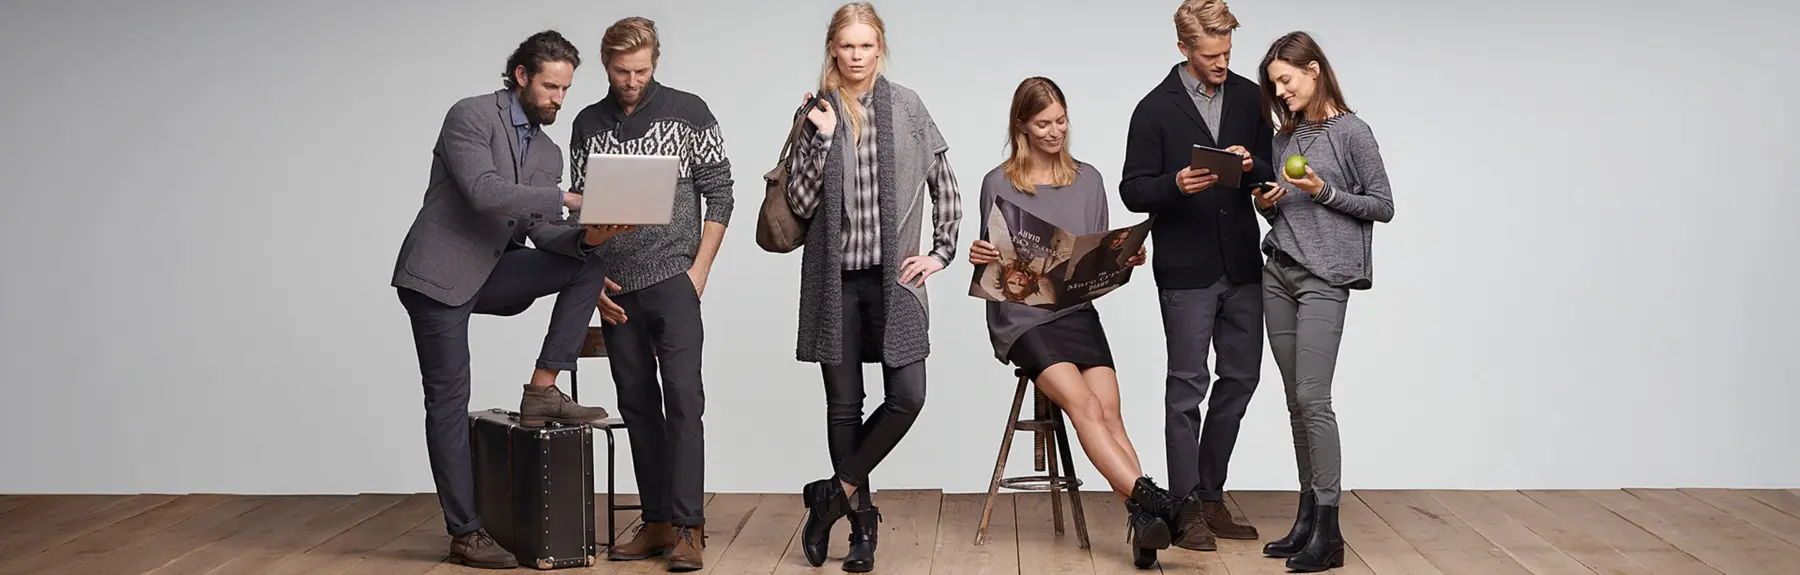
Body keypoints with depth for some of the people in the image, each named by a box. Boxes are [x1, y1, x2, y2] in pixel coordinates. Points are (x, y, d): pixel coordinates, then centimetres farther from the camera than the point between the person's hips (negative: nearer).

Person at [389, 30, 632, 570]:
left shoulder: (548, 152, 11)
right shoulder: (471, 116, -10)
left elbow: (540, 231, 4)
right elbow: (483, 192, -25)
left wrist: (586, 236, -16)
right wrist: (566, 198, -26)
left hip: (490, 275, 7)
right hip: (438, 274, -6)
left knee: (588, 263, -11)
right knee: (449, 399, -4)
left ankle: (542, 389, -8)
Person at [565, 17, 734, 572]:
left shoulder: (688, 112, -1)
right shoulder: (587, 124, 9)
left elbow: (719, 193, -1)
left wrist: (699, 269, -7)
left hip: (673, 281, -4)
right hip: (617, 291, 4)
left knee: (682, 397, -10)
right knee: (637, 404, 7)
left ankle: (688, 528, -9)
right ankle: (657, 522, 14)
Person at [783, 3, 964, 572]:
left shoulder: (908, 107, 3)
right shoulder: (814, 113, 3)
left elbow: (945, 187, 11)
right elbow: (799, 204, -3)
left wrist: (941, 251, 4)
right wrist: (821, 139, -12)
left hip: (893, 276, 0)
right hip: (834, 278, 0)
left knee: (907, 396, -10)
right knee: (843, 405, 5)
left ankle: (835, 493, 8)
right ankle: (861, 519, 17)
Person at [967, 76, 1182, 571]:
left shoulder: (1088, 180, 12)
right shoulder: (999, 184, 4)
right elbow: (992, 268, 6)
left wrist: (1125, 260, -8)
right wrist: (979, 259, -17)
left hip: (1078, 311, 3)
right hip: (1021, 317, -3)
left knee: (1109, 412, -19)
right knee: (1085, 406, -25)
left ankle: (1142, 526, -31)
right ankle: (1149, 500, -35)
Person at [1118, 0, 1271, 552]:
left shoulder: (1250, 98, 7)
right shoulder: (1156, 109, -4)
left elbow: (1274, 174, 10)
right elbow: (1134, 191, -4)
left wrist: (1252, 165, -12)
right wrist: (1177, 184, -23)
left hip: (1242, 267, 5)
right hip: (1186, 272, -4)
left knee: (1240, 378, 9)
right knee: (1188, 386, 0)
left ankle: (1211, 497, 22)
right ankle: (1187, 510, 9)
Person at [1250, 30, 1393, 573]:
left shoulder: (1351, 132, -5)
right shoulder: (1285, 136, 14)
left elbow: (1382, 206, -3)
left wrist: (1324, 191, -14)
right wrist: (1266, 203, 1)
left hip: (1324, 277, -7)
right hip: (1278, 273, 7)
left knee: (1312, 397, -12)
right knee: (1295, 400, 7)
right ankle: (1307, 518, 12)